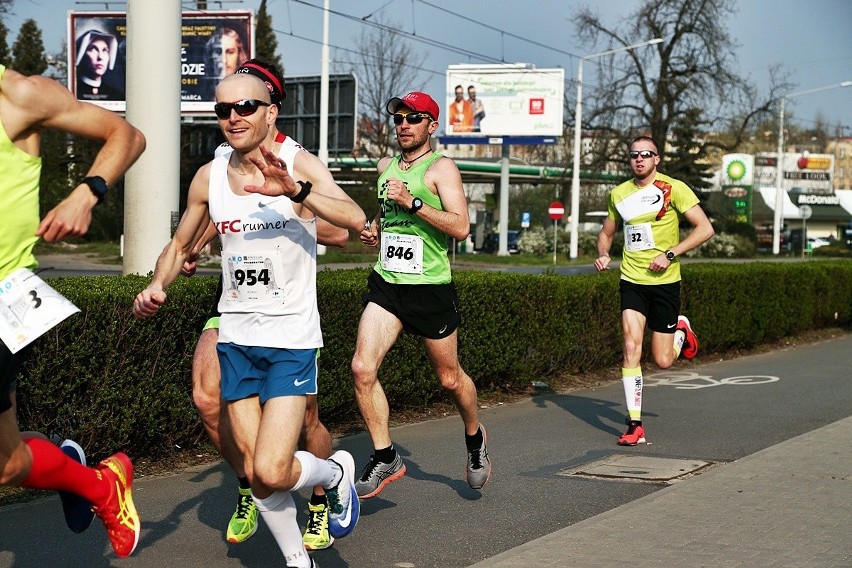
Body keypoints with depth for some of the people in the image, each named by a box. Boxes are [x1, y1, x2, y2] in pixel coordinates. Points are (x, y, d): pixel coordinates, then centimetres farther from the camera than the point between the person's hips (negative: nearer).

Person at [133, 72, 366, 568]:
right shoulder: (209, 178, 1)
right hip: (236, 336, 5)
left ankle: (337, 473, 18)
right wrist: (157, 287, -4)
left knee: (271, 471, -14)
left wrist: (296, 191, -45)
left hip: (293, 339, -4)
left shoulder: (300, 166, -12)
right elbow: (179, 247, 16)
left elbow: (354, 219, -29)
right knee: (256, 474, 7)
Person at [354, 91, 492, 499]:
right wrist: (374, 229, 10)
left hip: (430, 286, -5)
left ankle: (475, 437, 39)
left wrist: (412, 203, -23)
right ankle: (385, 458, -2)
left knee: (450, 378, 10)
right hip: (386, 283, 5)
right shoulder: (386, 167, 12)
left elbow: (461, 227, -18)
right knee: (362, 368, -14)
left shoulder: (441, 168, -6)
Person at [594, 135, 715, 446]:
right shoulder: (619, 193, 8)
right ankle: (635, 425, -6)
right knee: (631, 346, -13)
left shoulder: (673, 188, -7)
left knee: (663, 361, 2)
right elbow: (606, 232, 23)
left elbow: (705, 228, -10)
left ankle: (681, 331, 38)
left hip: (664, 282, -3)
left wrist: (670, 254, -18)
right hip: (631, 281, 3)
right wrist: (603, 254, 1)